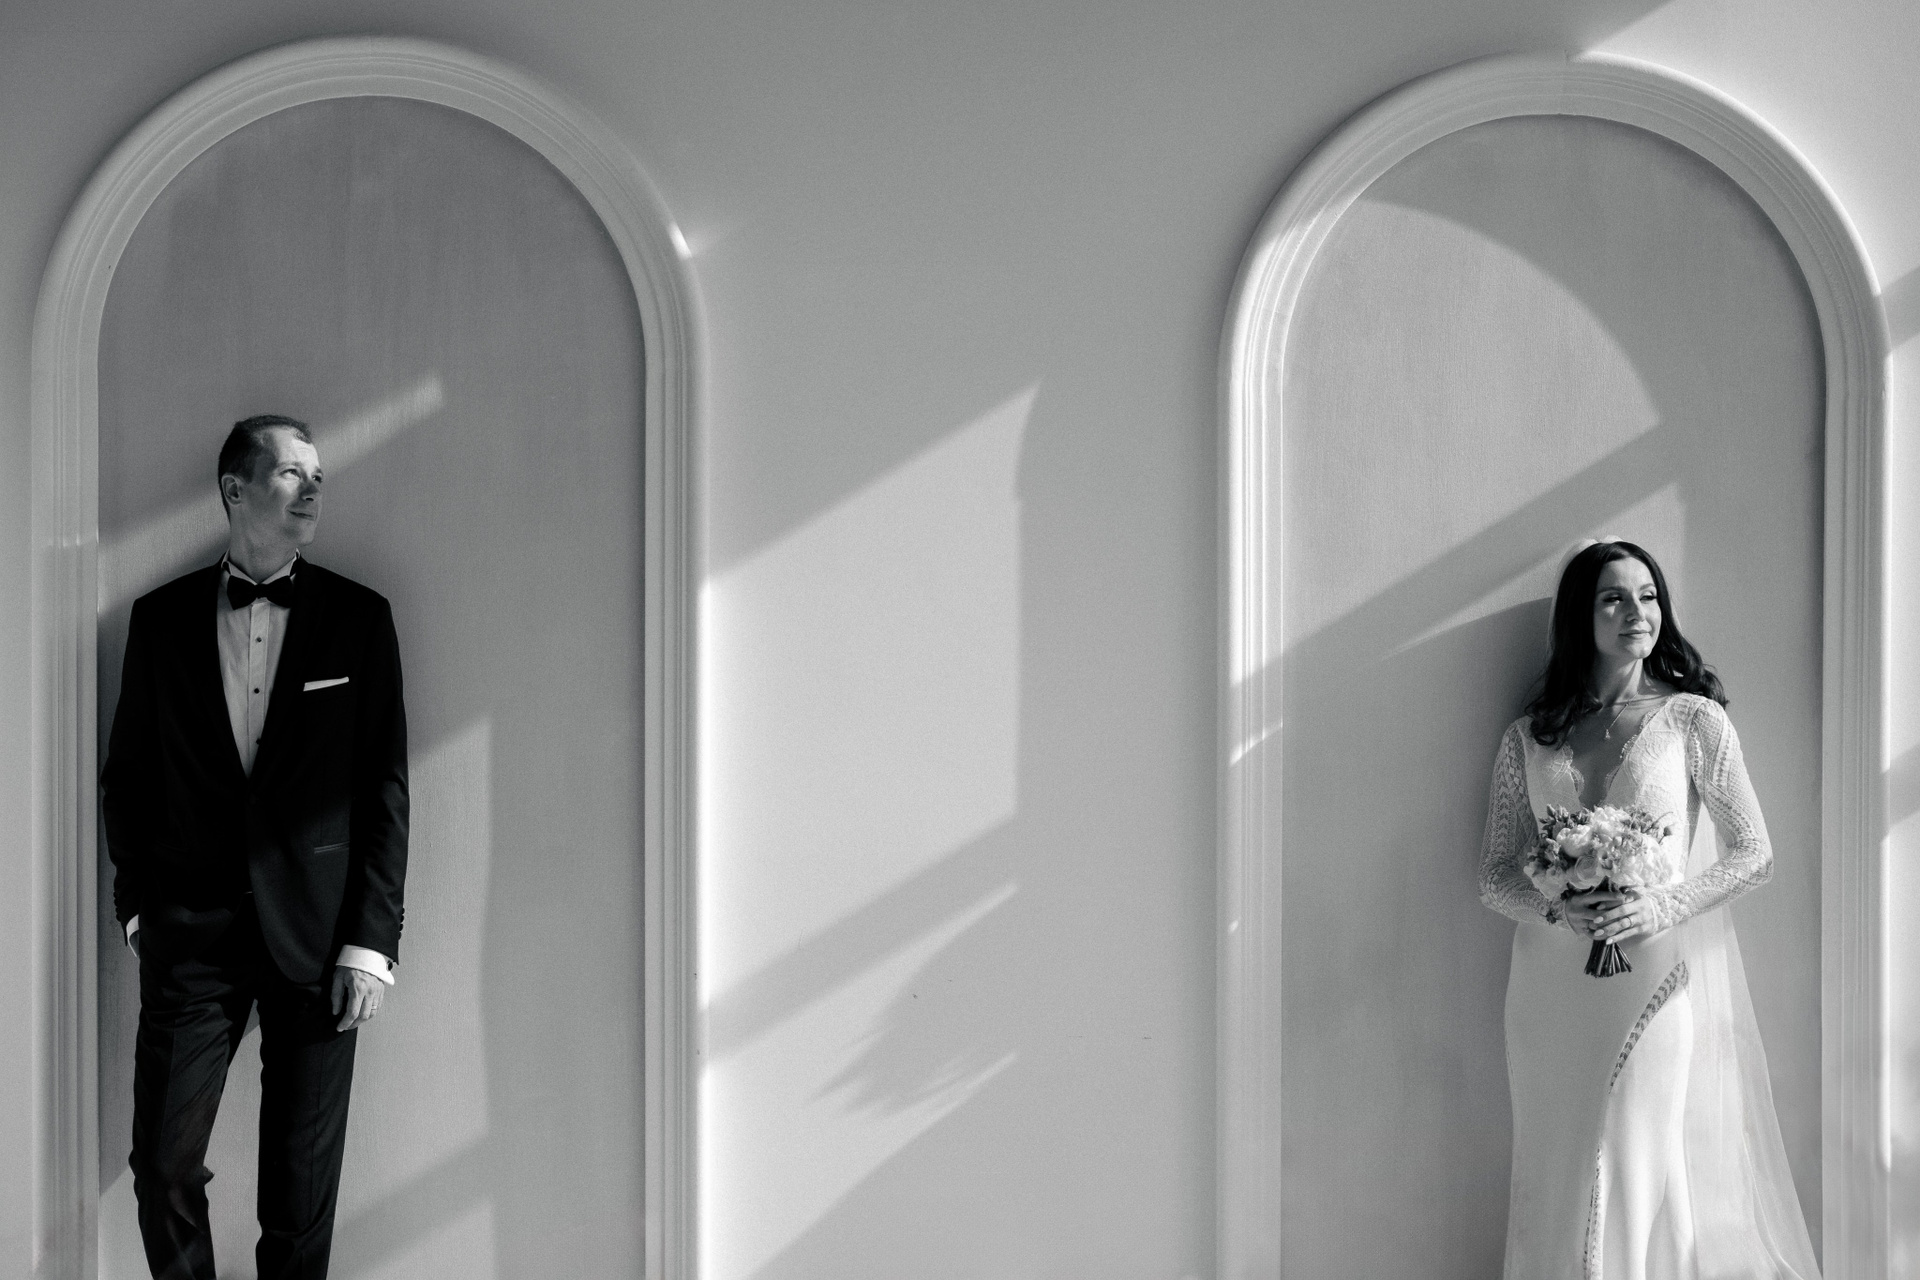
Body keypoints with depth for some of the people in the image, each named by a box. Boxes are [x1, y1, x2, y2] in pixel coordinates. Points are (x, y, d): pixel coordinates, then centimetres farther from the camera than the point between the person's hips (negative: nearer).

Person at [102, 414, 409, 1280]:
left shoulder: (358, 618, 3)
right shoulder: (162, 617, 6)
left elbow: (384, 786, 1)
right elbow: (127, 774, 11)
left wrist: (371, 941, -5)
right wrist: (138, 906, 2)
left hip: (316, 933, 0)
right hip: (192, 931, 1)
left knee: (304, 1179, 4)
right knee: (164, 1163, -1)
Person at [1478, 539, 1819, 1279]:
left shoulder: (1693, 720, 2)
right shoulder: (1527, 740, 9)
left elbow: (1754, 855, 2)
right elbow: (1494, 876, 8)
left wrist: (1662, 907, -14)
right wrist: (1559, 911, -12)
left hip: (1662, 977, -2)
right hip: (1556, 990, 3)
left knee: (1643, 1178, -8)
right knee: (1562, 1180, 4)